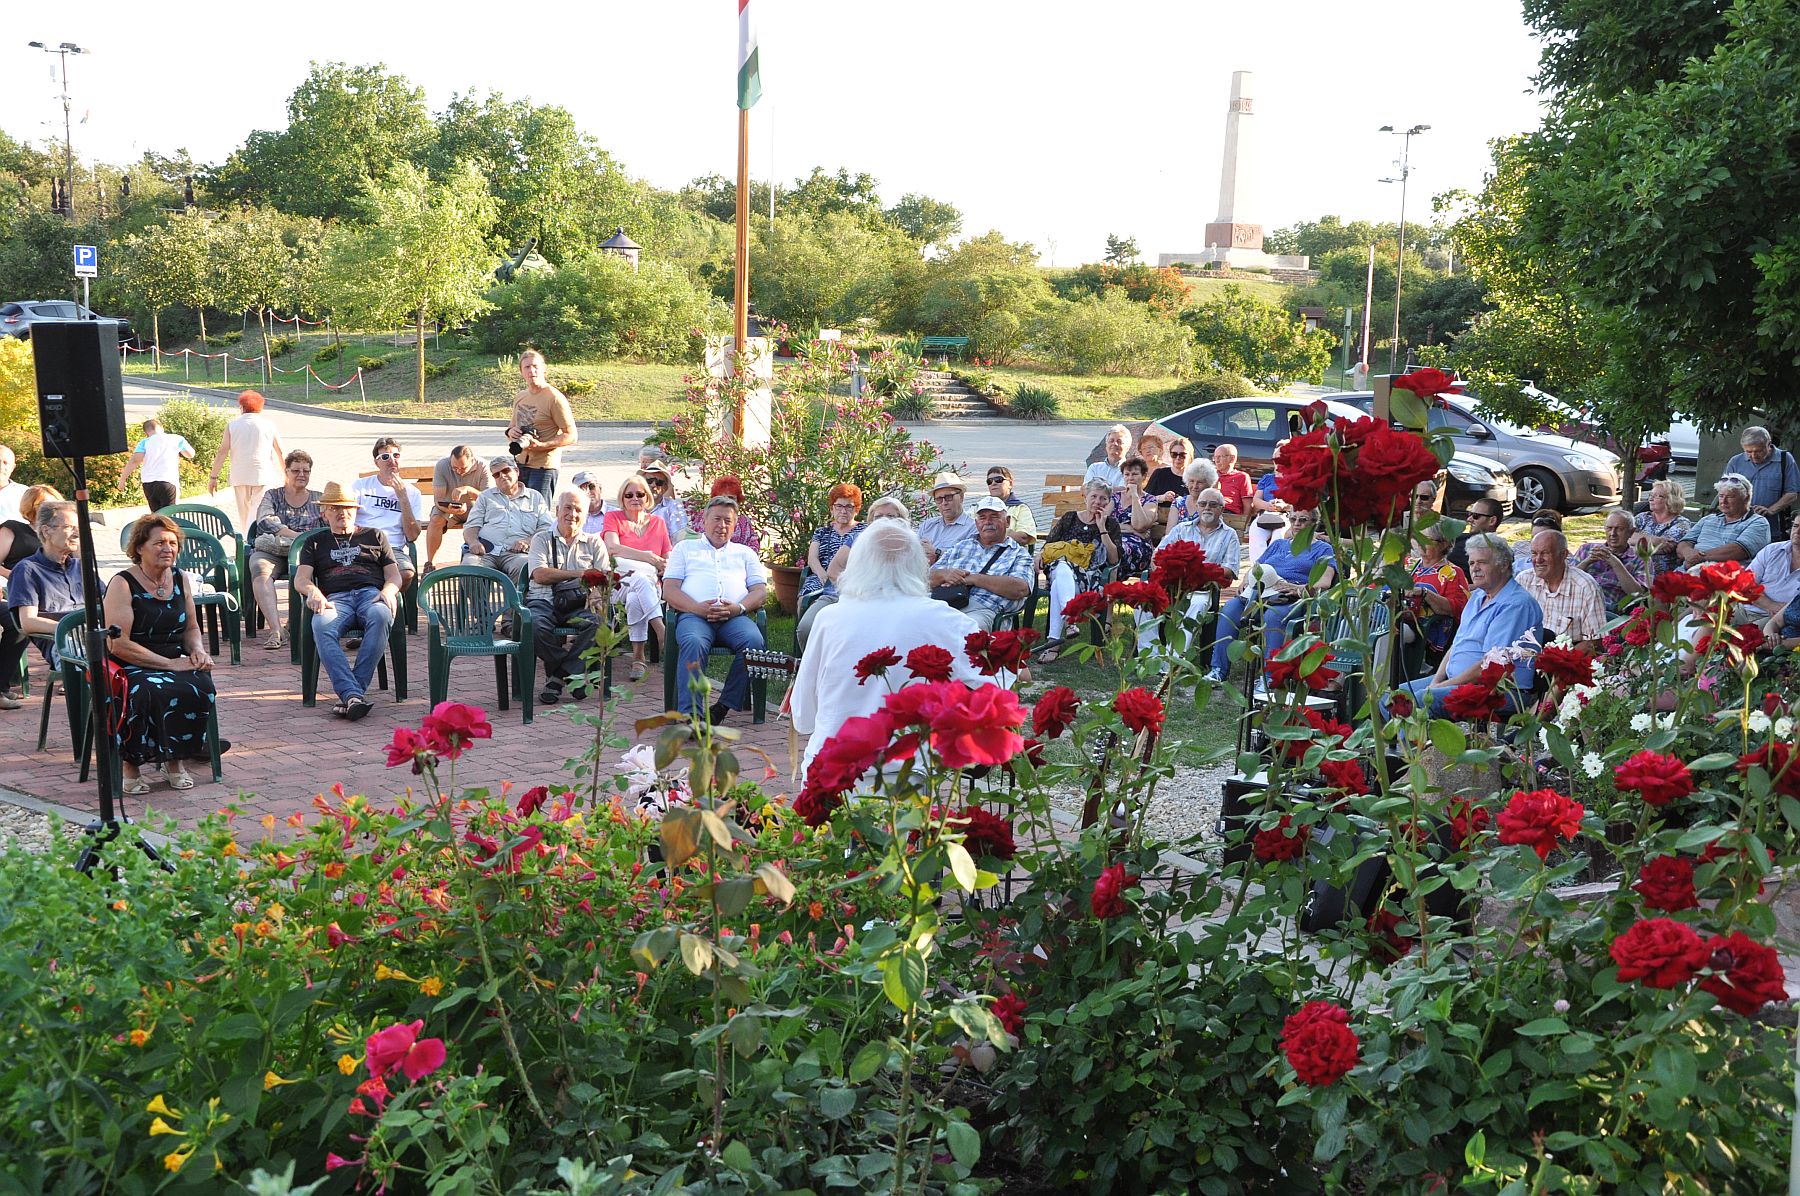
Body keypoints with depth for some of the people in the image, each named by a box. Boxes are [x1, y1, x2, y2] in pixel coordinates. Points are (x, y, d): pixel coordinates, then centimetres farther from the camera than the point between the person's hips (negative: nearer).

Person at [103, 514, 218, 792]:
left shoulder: (180, 579, 12)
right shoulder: (122, 584, -8)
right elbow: (118, 644, -15)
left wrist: (198, 651, 0)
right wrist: (170, 664, -18)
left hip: (176, 664, 5)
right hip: (131, 668, -5)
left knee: (201, 685, -28)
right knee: (147, 692, -37)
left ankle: (176, 760, -9)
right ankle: (131, 764, -15)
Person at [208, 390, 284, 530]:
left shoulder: (232, 425, 3)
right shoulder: (268, 423, 3)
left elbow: (222, 452, -1)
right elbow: (280, 451, 6)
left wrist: (213, 477, 3)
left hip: (239, 477, 2)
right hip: (263, 476, -2)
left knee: (244, 516, 15)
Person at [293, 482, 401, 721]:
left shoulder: (375, 536, 30)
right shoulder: (315, 543, 30)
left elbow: (394, 575, 20)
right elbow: (300, 579, 15)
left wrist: (387, 592, -5)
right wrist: (314, 593, -10)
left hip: (371, 593, 0)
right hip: (335, 598, 0)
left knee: (380, 616, -39)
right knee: (321, 626, -37)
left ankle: (349, 693, -43)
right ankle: (353, 695, -51)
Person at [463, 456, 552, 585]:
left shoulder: (535, 497, 24)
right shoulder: (486, 496, 30)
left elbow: (546, 528, 14)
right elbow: (471, 526, 19)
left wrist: (528, 541, -8)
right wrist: (473, 541, -6)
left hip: (516, 553, -1)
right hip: (485, 550, 1)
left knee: (526, 567, -38)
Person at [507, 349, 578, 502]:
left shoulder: (555, 398, -11)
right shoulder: (519, 397, 11)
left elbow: (572, 436, -13)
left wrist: (540, 445, -23)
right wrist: (511, 431, 0)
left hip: (543, 467, -7)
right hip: (519, 464, 7)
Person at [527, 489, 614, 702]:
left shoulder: (594, 542, 21)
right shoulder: (542, 539, 16)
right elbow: (540, 575, -2)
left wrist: (597, 592, -17)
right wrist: (579, 574, -4)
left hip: (579, 604, 1)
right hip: (545, 601, -1)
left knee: (597, 621, -33)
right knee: (535, 625, -35)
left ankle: (558, 676, -20)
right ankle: (574, 673, -13)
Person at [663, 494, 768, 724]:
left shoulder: (745, 553, 30)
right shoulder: (685, 548, 25)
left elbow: (760, 591, 17)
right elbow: (669, 590, 12)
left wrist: (739, 608, -7)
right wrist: (697, 608, -9)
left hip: (735, 617, 2)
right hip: (694, 615, -1)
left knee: (754, 641, -33)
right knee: (693, 642, -37)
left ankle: (725, 705, -28)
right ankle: (690, 713, -44)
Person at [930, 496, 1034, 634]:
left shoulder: (1019, 554, 15)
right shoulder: (960, 547, 29)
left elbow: (1020, 589, -5)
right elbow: (929, 579, 23)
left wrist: (974, 578, -6)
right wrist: (945, 575, -4)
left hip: (982, 609, -3)